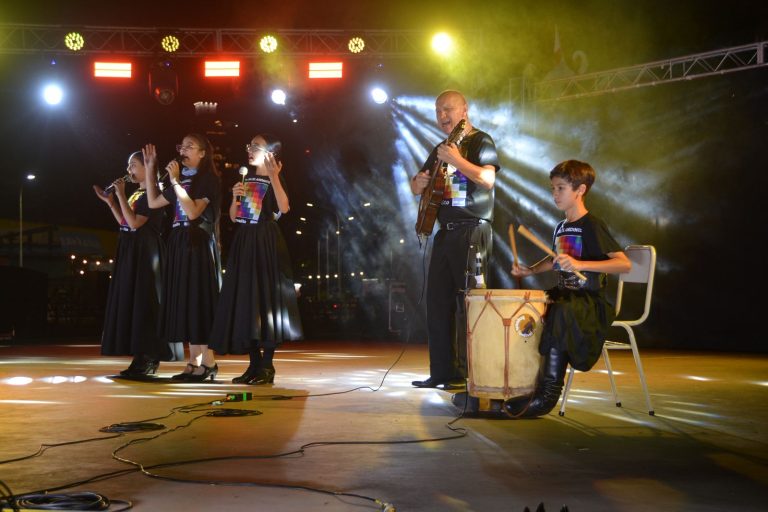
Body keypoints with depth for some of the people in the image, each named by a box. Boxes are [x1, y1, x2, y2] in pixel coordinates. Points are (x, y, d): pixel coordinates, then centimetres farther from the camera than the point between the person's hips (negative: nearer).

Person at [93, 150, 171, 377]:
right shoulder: (135, 194, 16)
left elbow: (135, 223, -19)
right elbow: (125, 223, 17)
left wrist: (121, 195, -16)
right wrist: (110, 202, 10)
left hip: (144, 253, -9)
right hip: (130, 252, 9)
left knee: (143, 302, -8)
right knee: (130, 302, 8)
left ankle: (149, 358, -4)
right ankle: (141, 358, 12)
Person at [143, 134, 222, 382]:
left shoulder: (208, 178, -7)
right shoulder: (182, 179, 16)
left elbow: (193, 211, -18)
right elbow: (153, 202, 20)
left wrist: (175, 181, -17)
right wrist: (150, 169, 17)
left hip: (199, 244, -8)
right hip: (180, 243, 8)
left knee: (199, 299, -9)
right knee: (186, 301, 6)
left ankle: (208, 363, -6)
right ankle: (194, 362, 9)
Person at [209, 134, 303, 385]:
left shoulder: (275, 179, -3)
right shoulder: (246, 179, 16)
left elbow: (284, 208, -22)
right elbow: (233, 217, 15)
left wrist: (274, 177, -27)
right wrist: (235, 197, -3)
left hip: (266, 243, -7)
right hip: (244, 243, 7)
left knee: (266, 299, -8)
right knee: (245, 301, 4)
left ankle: (267, 366, -4)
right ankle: (255, 364, 9)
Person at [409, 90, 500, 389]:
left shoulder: (480, 141, -3)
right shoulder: (441, 150, 20)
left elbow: (488, 179, -19)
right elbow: (416, 188, 21)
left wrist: (457, 161, -26)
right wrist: (419, 182, -1)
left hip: (471, 230, -8)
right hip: (445, 232, 8)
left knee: (468, 300, -9)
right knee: (437, 301, 6)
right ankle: (442, 371, 12)